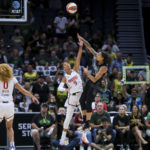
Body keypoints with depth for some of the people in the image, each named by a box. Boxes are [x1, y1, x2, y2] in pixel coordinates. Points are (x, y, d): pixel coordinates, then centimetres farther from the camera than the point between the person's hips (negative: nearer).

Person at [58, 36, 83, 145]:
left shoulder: (75, 70, 4)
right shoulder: (65, 77, 3)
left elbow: (79, 58, -5)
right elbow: (60, 87, -9)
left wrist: (80, 47, -13)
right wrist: (65, 89, -30)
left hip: (81, 95, 1)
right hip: (72, 96, -1)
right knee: (68, 117, 2)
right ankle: (63, 138, 5)